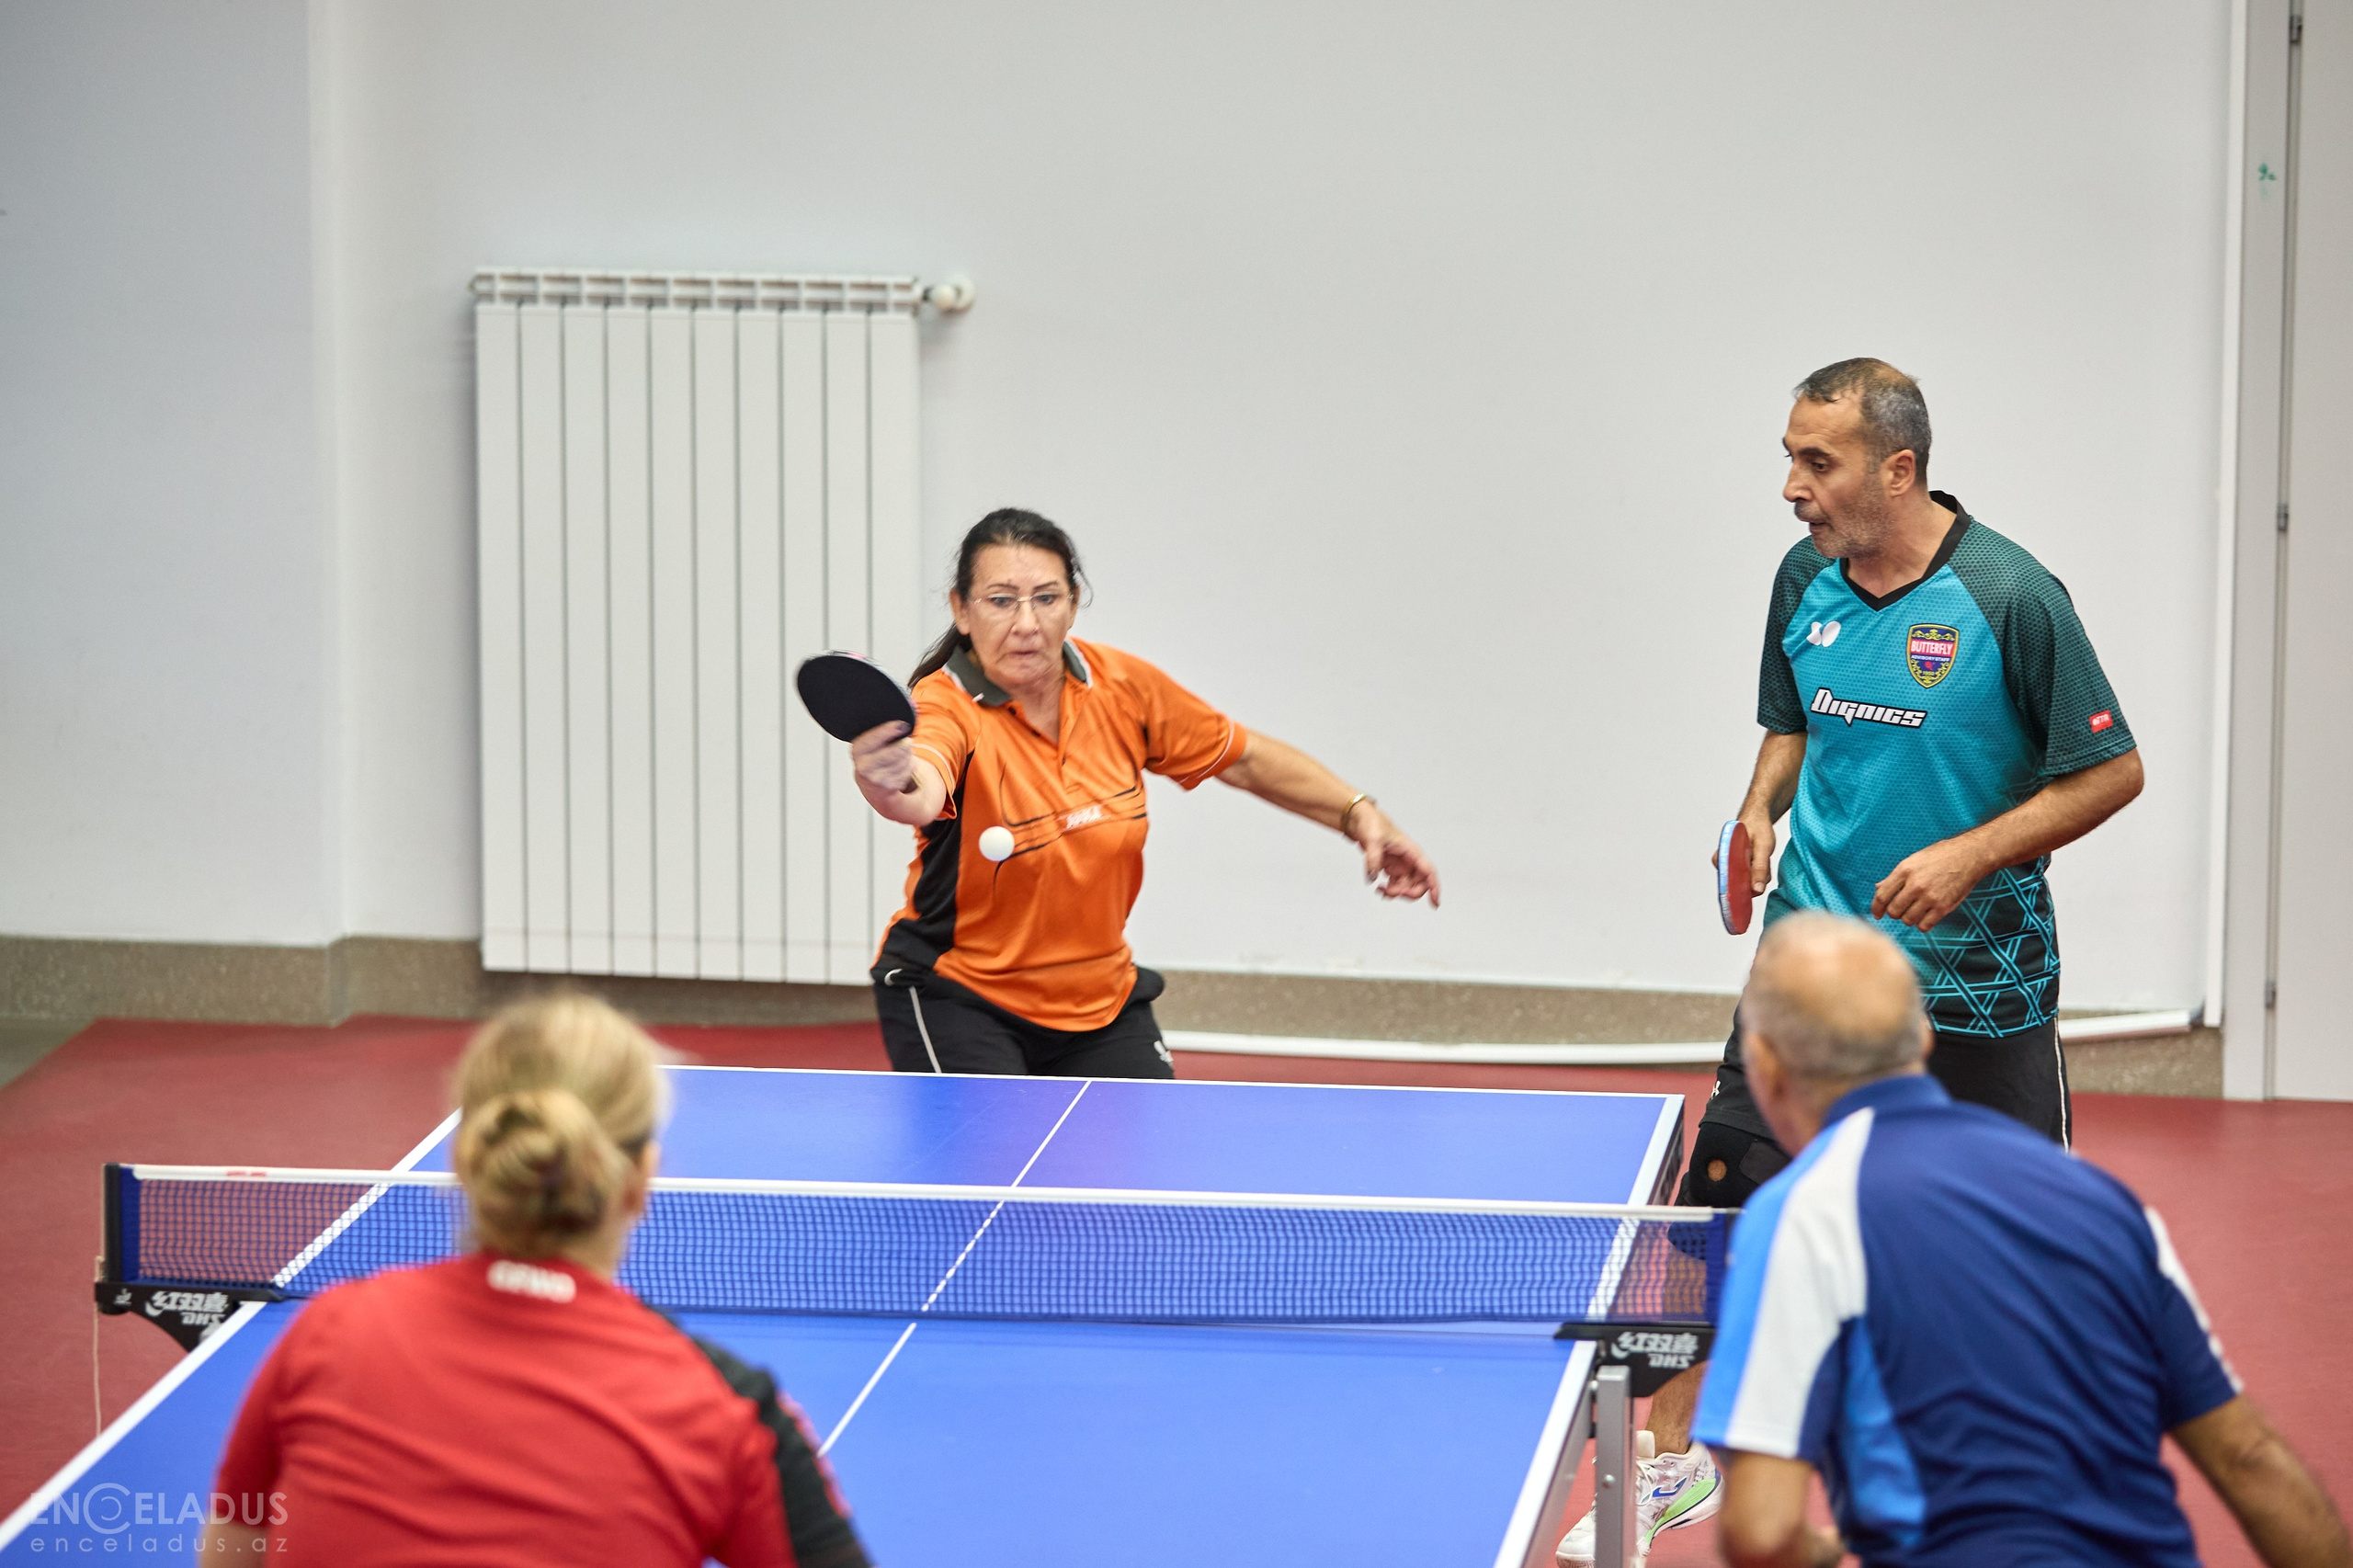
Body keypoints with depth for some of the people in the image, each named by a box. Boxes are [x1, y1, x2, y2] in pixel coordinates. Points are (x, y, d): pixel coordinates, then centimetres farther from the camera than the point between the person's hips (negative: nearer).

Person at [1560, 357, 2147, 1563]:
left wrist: (1970, 855, -20)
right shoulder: (1805, 579, -1)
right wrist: (1761, 809, -4)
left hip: (1976, 977, -4)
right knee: (1718, 1191, -1)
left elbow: (2112, 772, -11)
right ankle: (1675, 1461, 14)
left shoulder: (2010, 597, -17)